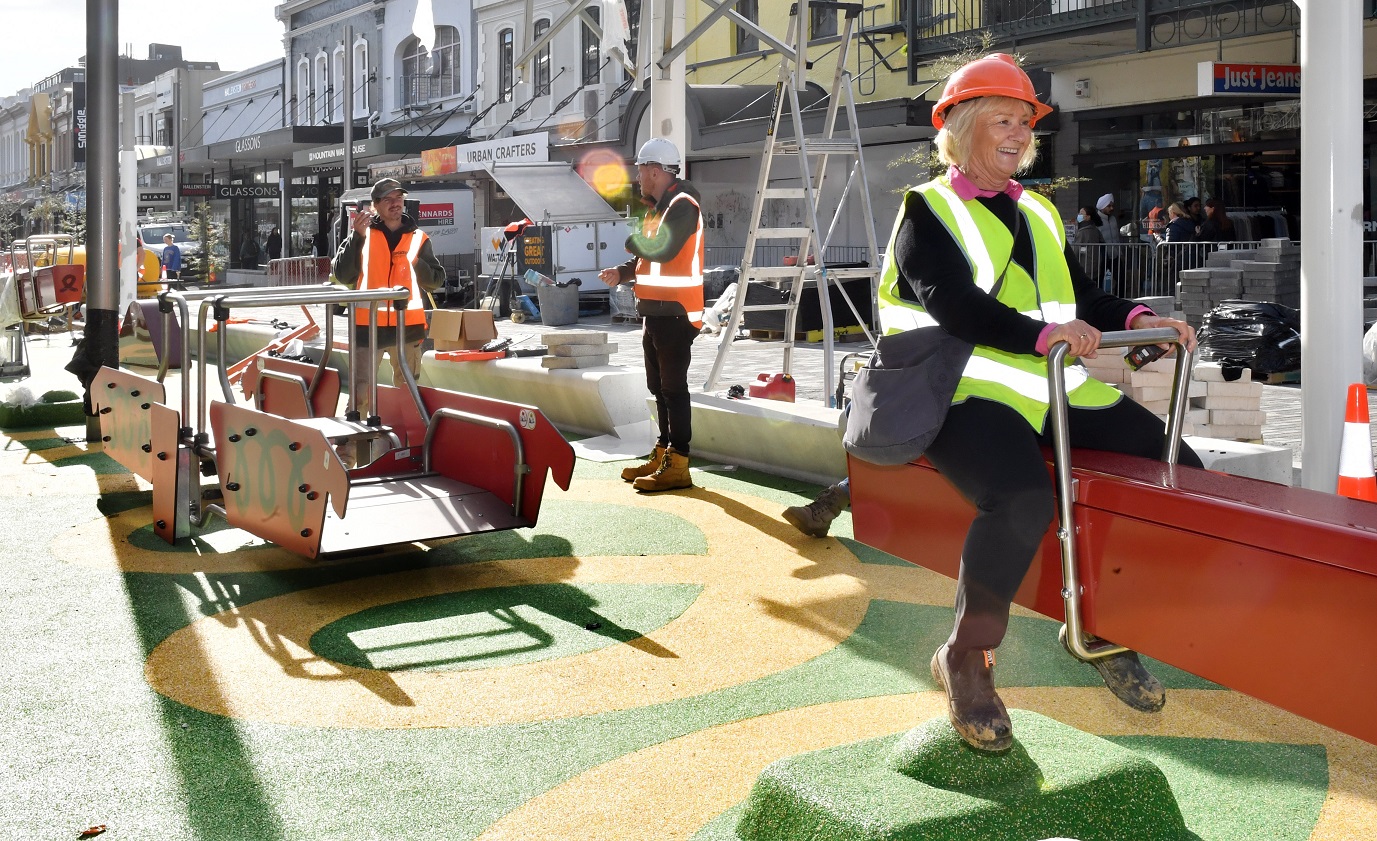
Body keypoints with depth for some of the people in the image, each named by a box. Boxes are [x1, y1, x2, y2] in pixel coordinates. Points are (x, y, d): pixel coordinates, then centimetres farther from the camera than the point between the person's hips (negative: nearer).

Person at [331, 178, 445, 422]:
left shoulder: (418, 238, 10)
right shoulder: (363, 235, 5)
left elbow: (436, 281, 8)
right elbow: (342, 275, -5)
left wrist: (415, 263, -9)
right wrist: (357, 236, -14)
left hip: (408, 326, 2)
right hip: (368, 324, -2)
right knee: (360, 392, -5)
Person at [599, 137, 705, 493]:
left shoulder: (682, 204, -12)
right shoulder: (659, 207, 19)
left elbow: (661, 249, -24)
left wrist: (632, 242, -4)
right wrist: (622, 272, 5)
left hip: (675, 313, -10)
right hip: (656, 311, 10)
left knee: (673, 387, -8)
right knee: (659, 387, 14)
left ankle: (677, 466, -6)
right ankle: (662, 455, 23)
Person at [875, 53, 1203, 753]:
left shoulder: (1039, 214, 26)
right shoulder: (928, 209, 4)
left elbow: (1085, 297, 21)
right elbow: (951, 302, -14)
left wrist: (1136, 319, -2)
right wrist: (1041, 333, -27)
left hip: (1058, 386, 7)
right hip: (969, 391, -7)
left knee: (1178, 471, -5)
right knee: (1022, 498, -35)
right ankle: (965, 659, -14)